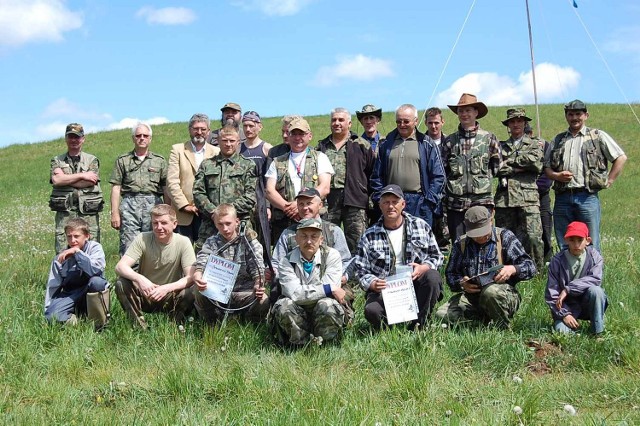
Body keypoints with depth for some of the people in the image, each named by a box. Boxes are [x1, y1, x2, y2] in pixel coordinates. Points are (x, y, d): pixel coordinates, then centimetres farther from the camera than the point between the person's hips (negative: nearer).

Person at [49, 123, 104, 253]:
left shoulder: (92, 160, 10)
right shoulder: (57, 161, 13)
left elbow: (90, 182, -7)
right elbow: (56, 179, -7)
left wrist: (66, 179, -4)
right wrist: (82, 175, -6)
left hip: (88, 213, 0)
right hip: (64, 213, 1)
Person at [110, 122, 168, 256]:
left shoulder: (159, 161, 14)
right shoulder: (123, 160, 13)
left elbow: (166, 189, 12)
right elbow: (116, 188, 8)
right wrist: (115, 213, -1)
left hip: (153, 205, 1)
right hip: (130, 205, 0)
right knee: (128, 247, -7)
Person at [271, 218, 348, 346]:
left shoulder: (332, 255, -2)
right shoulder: (287, 261, -1)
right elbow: (293, 293, -18)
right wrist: (329, 289, -20)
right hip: (298, 314, 1)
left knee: (327, 305, -34)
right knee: (284, 306, -29)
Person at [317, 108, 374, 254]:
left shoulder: (362, 146, 7)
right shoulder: (322, 146, 17)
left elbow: (372, 173, 4)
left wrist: (371, 201, -2)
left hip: (354, 200, -3)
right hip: (327, 200, 3)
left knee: (356, 244, -2)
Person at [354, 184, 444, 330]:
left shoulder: (421, 226, 7)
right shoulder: (369, 236, 5)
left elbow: (437, 257, 10)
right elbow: (361, 270, 3)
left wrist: (423, 268, -12)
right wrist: (372, 284, -18)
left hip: (415, 284, 1)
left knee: (432, 277, -32)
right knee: (371, 311, -32)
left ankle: (419, 325, -13)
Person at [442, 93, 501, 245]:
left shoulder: (489, 138, 5)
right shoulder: (450, 141, 9)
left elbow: (498, 166, 13)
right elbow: (442, 171, 11)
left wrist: (484, 176, 6)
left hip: (481, 200, -1)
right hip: (455, 202, 2)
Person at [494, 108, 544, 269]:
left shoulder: (535, 145, 16)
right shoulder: (500, 146, 19)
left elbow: (536, 162, -6)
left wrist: (511, 160, -1)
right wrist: (521, 167, -6)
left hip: (528, 197, -2)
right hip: (504, 198, 2)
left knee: (534, 237, -12)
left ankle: (537, 271, -1)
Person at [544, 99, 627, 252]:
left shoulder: (598, 136, 7)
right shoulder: (558, 140, 18)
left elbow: (621, 158, 4)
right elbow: (546, 167, 17)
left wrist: (608, 181, -2)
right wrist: (557, 175, -3)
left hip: (587, 197, -4)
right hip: (562, 198, 4)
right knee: (564, 247, 6)